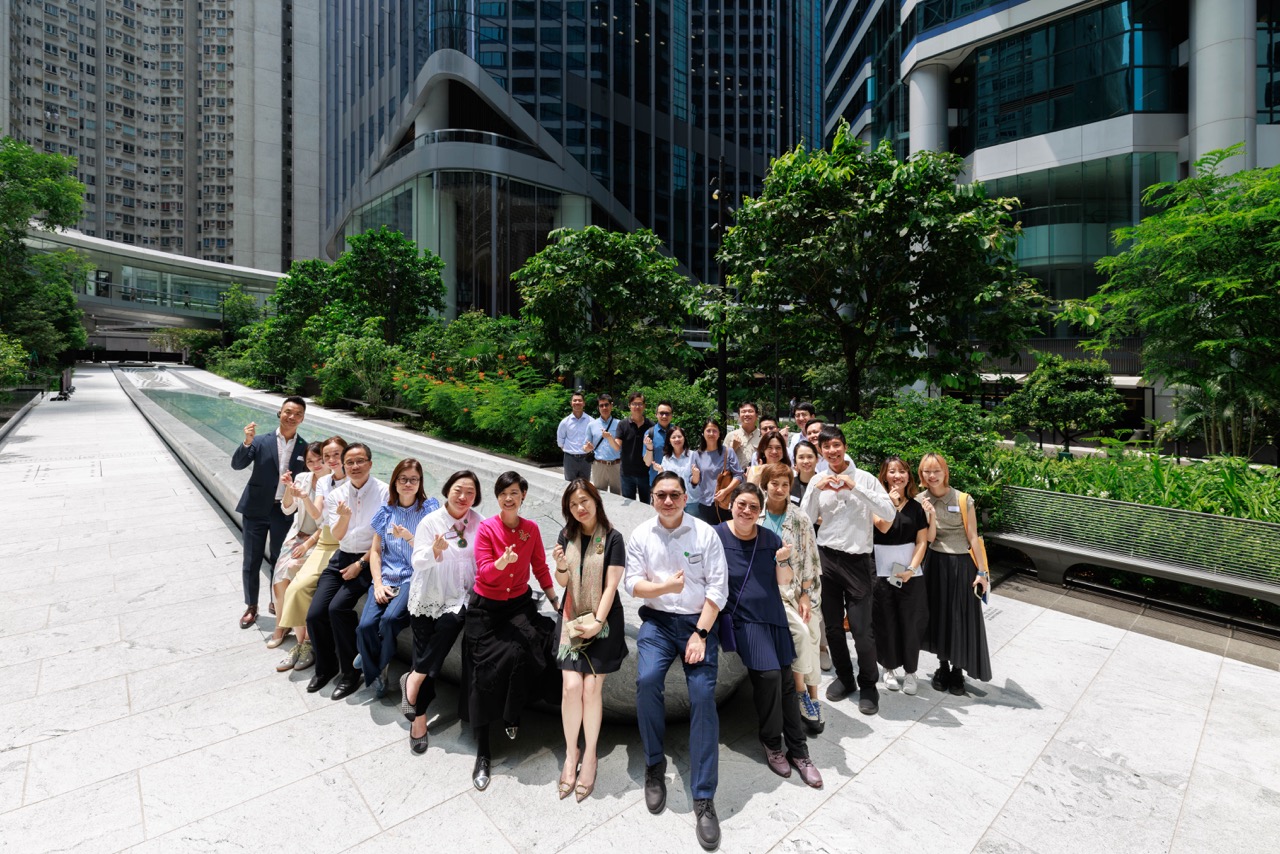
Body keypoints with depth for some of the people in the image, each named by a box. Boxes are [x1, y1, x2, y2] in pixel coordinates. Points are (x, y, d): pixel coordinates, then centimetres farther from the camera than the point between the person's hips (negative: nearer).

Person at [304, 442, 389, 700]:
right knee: (315, 614, -7)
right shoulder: (337, 495, 4)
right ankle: (326, 667, 21)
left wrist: (360, 564, -12)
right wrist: (344, 517, -22)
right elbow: (337, 536, -2)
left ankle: (350, 672, -2)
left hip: (369, 560, -5)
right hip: (341, 557, 5)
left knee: (338, 607, -23)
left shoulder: (384, 492, -11)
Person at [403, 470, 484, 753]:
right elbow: (418, 561, -9)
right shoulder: (431, 521, -4)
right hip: (427, 598, 0)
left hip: (459, 598, 0)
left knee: (451, 622, -28)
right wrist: (434, 551, -29)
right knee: (425, 652, 2)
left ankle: (414, 679, -6)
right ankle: (419, 715, 20)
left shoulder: (479, 523, -1)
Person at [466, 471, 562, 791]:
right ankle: (482, 752, 13)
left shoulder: (531, 529, -3)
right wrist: (503, 561, -36)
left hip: (520, 604, 1)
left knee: (520, 655, -22)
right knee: (484, 672, -3)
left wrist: (555, 601, 9)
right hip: (486, 607, -1)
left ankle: (512, 714, 10)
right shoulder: (486, 528, -11)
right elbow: (484, 572, -16)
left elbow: (540, 568, 7)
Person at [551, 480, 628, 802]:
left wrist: (597, 622, -14)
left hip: (603, 621, -2)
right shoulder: (566, 536, 1)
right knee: (571, 686, -5)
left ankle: (589, 756, 18)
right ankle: (571, 755, 16)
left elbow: (611, 586, -10)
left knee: (591, 687, -3)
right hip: (573, 620, 3)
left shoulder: (612, 539, -10)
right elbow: (563, 582, 6)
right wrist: (560, 566, -14)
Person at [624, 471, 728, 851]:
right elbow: (631, 584, -3)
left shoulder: (706, 533, -4)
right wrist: (665, 586, -22)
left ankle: (704, 799, 3)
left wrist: (700, 634, -11)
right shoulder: (641, 534, -1)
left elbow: (718, 586, -6)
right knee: (646, 680, -22)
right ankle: (655, 763, 5)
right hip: (658, 620, 1)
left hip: (699, 621, 0)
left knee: (703, 696, -11)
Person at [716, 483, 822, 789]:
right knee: (768, 675, -16)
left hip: (774, 616, 4)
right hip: (742, 619, -4)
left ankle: (798, 752, 24)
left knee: (786, 682, 5)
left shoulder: (770, 538, 3)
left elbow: (785, 581, 4)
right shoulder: (717, 536, -8)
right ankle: (772, 744, 10)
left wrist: (783, 560, -15)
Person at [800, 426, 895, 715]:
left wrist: (855, 488, -21)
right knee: (832, 625, 14)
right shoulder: (817, 481, 3)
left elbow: (889, 513, -14)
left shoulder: (864, 478, -4)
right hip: (826, 558, 3)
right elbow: (805, 520, 0)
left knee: (861, 629, 0)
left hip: (858, 560, -3)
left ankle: (868, 685, 25)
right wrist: (816, 490, -13)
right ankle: (844, 677, 37)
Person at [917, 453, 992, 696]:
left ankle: (958, 671, 23)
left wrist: (981, 571, -6)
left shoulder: (963, 500, -7)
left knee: (962, 618, 5)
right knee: (938, 615, 10)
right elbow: (929, 538, -5)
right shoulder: (920, 501, -2)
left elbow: (973, 538, -5)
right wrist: (930, 515, -21)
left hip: (962, 565, -1)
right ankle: (942, 667, 27)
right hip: (935, 564, 2)